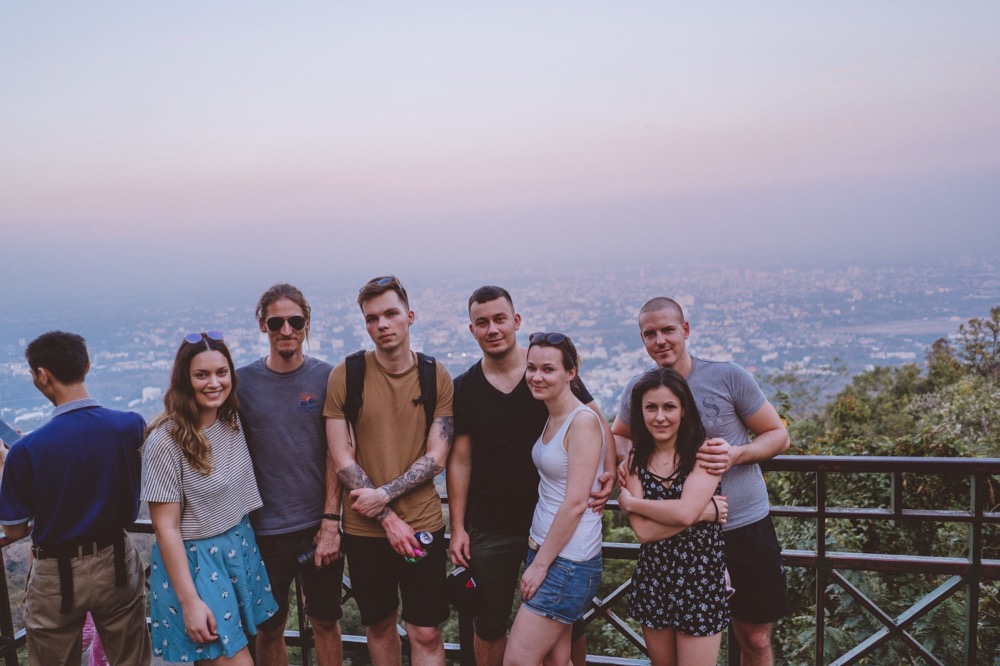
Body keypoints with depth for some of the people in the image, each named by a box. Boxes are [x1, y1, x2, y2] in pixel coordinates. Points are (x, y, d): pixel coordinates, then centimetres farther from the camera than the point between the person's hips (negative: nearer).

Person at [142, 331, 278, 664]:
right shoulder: (166, 441, -19)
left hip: (240, 548, 6)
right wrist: (189, 602, -17)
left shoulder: (233, 422, -1)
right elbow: (166, 528, -17)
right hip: (194, 559, -6)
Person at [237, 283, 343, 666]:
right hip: (265, 530, 0)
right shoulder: (242, 383, -2)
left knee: (325, 622, 13)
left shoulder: (326, 378, -2)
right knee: (269, 629, 12)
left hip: (320, 526, 0)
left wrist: (331, 522, -7)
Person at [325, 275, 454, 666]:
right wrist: (389, 519, -11)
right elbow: (343, 462, -7)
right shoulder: (346, 375, -6)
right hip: (365, 529, 0)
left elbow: (436, 457, -5)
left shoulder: (436, 377, -3)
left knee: (426, 632, 3)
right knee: (380, 624, 17)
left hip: (423, 525, 0)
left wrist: (384, 495, -15)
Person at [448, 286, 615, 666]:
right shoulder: (465, 388, -1)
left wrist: (609, 471, -21)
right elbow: (460, 460, 1)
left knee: (567, 623, 11)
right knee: (490, 625, 13)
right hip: (490, 530, 1)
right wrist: (457, 527, -1)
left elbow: (598, 424, -3)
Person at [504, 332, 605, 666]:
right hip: (543, 548, 8)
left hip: (568, 560, -8)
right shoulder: (551, 418, 9)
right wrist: (537, 557, 10)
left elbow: (576, 503, -20)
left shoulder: (583, 421, -17)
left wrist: (540, 565, -15)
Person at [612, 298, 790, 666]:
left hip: (745, 525, -1)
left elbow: (778, 435, -2)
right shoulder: (637, 389, -1)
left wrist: (736, 454, -21)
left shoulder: (728, 377, -9)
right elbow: (618, 436, 17)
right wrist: (627, 454, -6)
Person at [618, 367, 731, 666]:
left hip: (700, 578, -3)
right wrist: (705, 510, -16)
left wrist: (630, 503, -10)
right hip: (652, 577, 4)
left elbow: (685, 511, -23)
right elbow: (643, 531, -11)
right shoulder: (636, 460, 0)